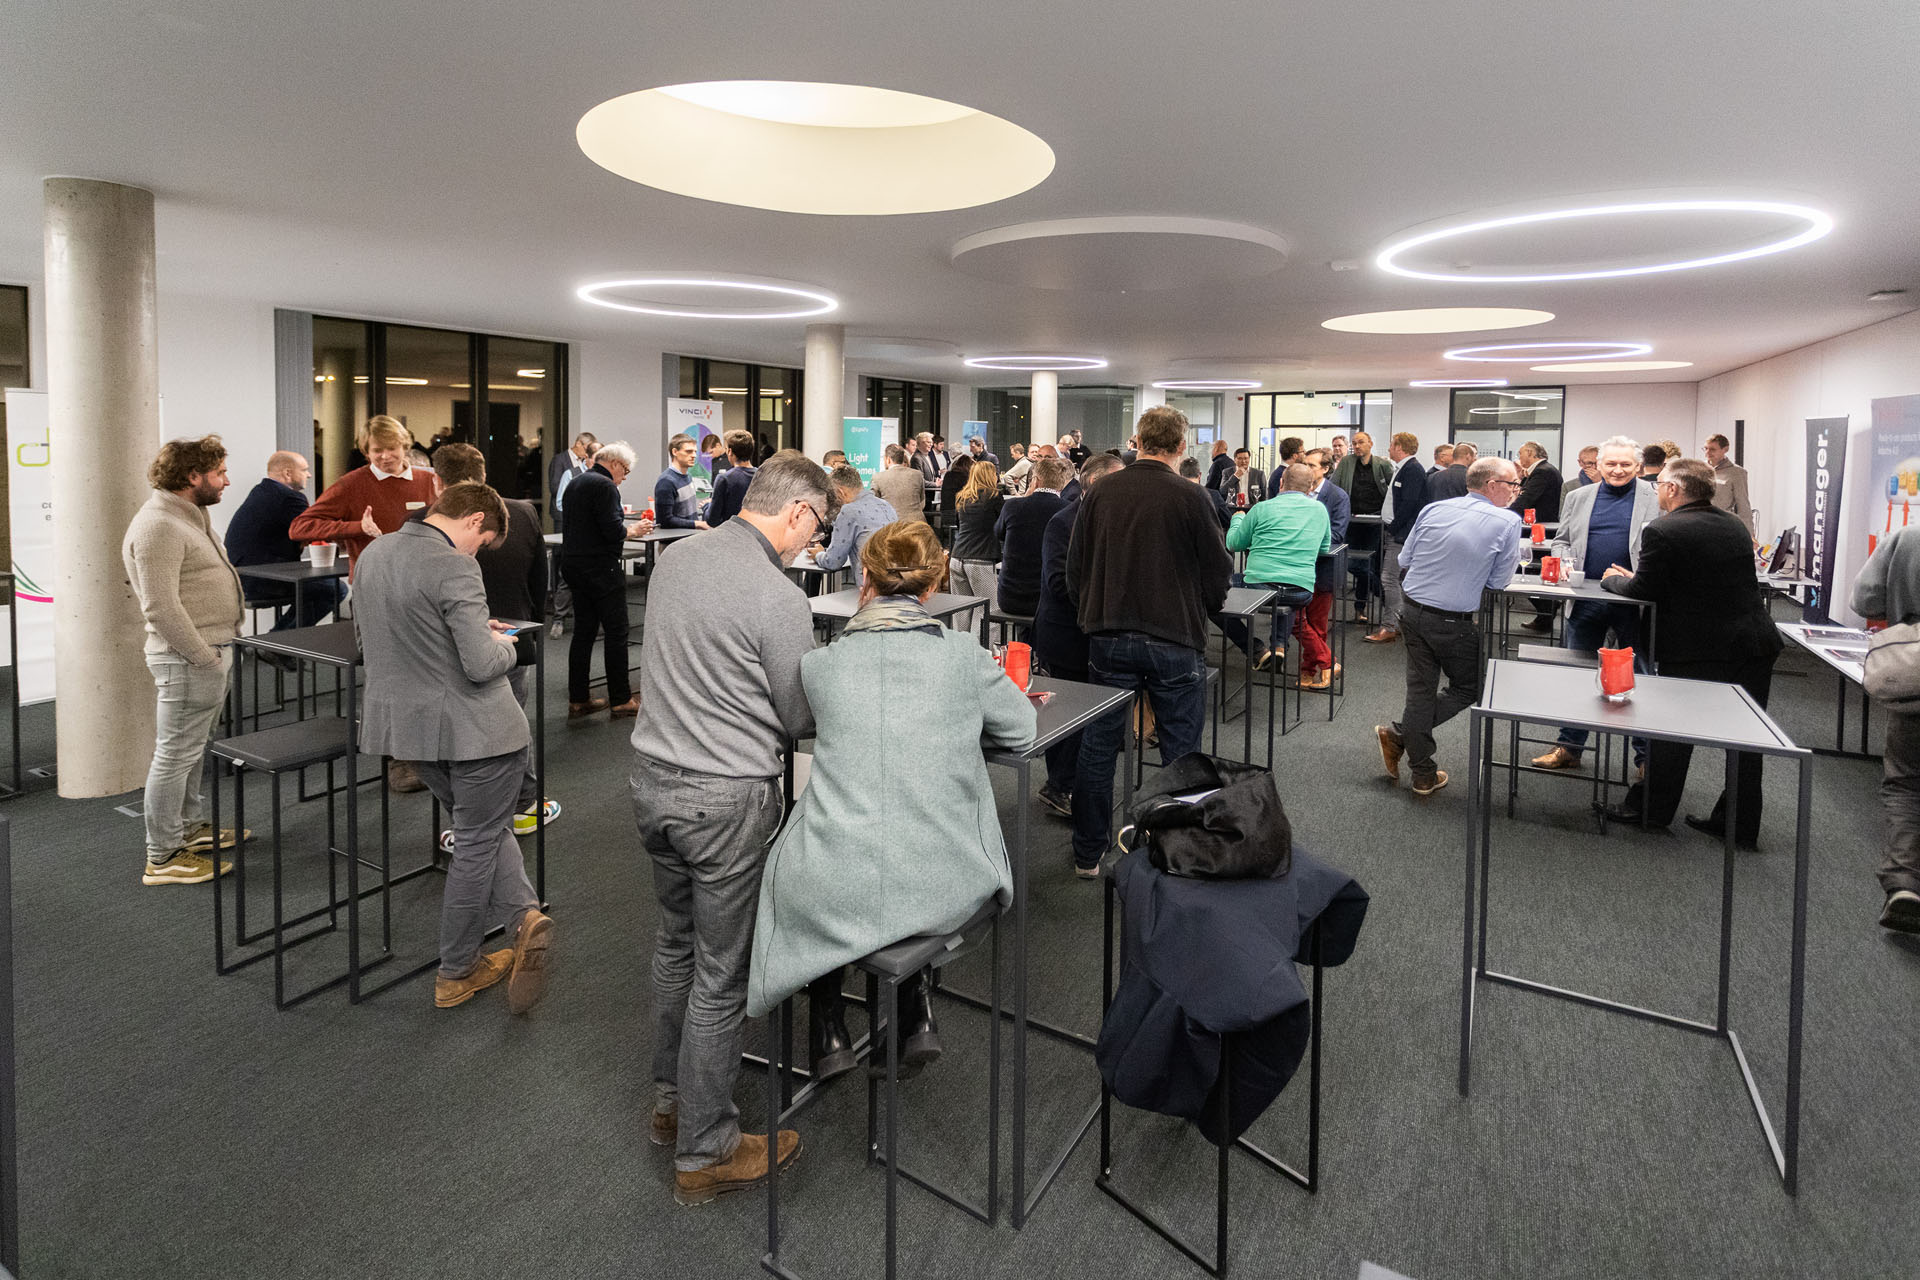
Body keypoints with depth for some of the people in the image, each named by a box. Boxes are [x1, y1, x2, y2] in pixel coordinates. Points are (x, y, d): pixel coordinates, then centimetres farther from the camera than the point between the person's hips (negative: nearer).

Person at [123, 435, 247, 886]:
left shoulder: (188, 517, 16)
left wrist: (217, 651, 18)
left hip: (210, 651, 10)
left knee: (193, 748, 20)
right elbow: (161, 607, -24)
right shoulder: (158, 526, -18)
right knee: (176, 754, -3)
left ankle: (189, 826, 34)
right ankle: (162, 857, 5)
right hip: (188, 660, -10)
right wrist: (204, 657, -20)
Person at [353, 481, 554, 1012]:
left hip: (406, 723, 8)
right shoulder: (454, 568, -21)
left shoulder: (373, 555, 6)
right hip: (473, 728, -8)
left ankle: (522, 915, 4)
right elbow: (482, 664, -26)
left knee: (484, 828, 20)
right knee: (477, 841, 10)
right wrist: (504, 645, -3)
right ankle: (456, 974, 20)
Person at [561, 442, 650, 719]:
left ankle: (578, 699, 16)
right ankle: (620, 701, 2)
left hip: (573, 566, 9)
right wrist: (632, 531, -2)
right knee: (616, 633, -2)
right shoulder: (604, 486, -14)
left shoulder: (574, 485, 16)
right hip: (600, 569, -9)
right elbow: (612, 531, -22)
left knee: (583, 631, 12)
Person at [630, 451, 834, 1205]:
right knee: (721, 974, 6)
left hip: (653, 777, 8)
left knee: (677, 943, 23)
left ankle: (671, 1101, 41)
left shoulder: (675, 557, 3)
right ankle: (705, 1154, 22)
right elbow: (802, 721, -9)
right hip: (726, 798, -8)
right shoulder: (779, 599, -20)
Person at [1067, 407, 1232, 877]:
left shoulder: (1100, 492, 0)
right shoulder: (1190, 497, -10)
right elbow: (1218, 570, -3)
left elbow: (1074, 567, 6)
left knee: (1097, 748, 11)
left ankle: (1087, 855, 20)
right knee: (1181, 752, 8)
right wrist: (1204, 608, 17)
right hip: (1174, 639, -3)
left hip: (1109, 638, 3)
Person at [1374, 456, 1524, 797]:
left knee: (1421, 690, 11)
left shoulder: (1433, 510, 5)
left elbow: (1404, 562, 10)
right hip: (1456, 624, -5)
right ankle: (1398, 733, 3)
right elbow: (1498, 581, -5)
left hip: (1414, 613, 5)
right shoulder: (1508, 522, -8)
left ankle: (1423, 776, 17)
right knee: (1467, 690, 15)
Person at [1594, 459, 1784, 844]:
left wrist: (1613, 579, 12)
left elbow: (1643, 591, -9)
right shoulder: (1735, 526, 10)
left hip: (1698, 650, -6)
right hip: (1756, 644, 6)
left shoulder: (1662, 532, -14)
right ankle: (1741, 826, 21)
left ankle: (1651, 808, 22)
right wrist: (1635, 578, 21)